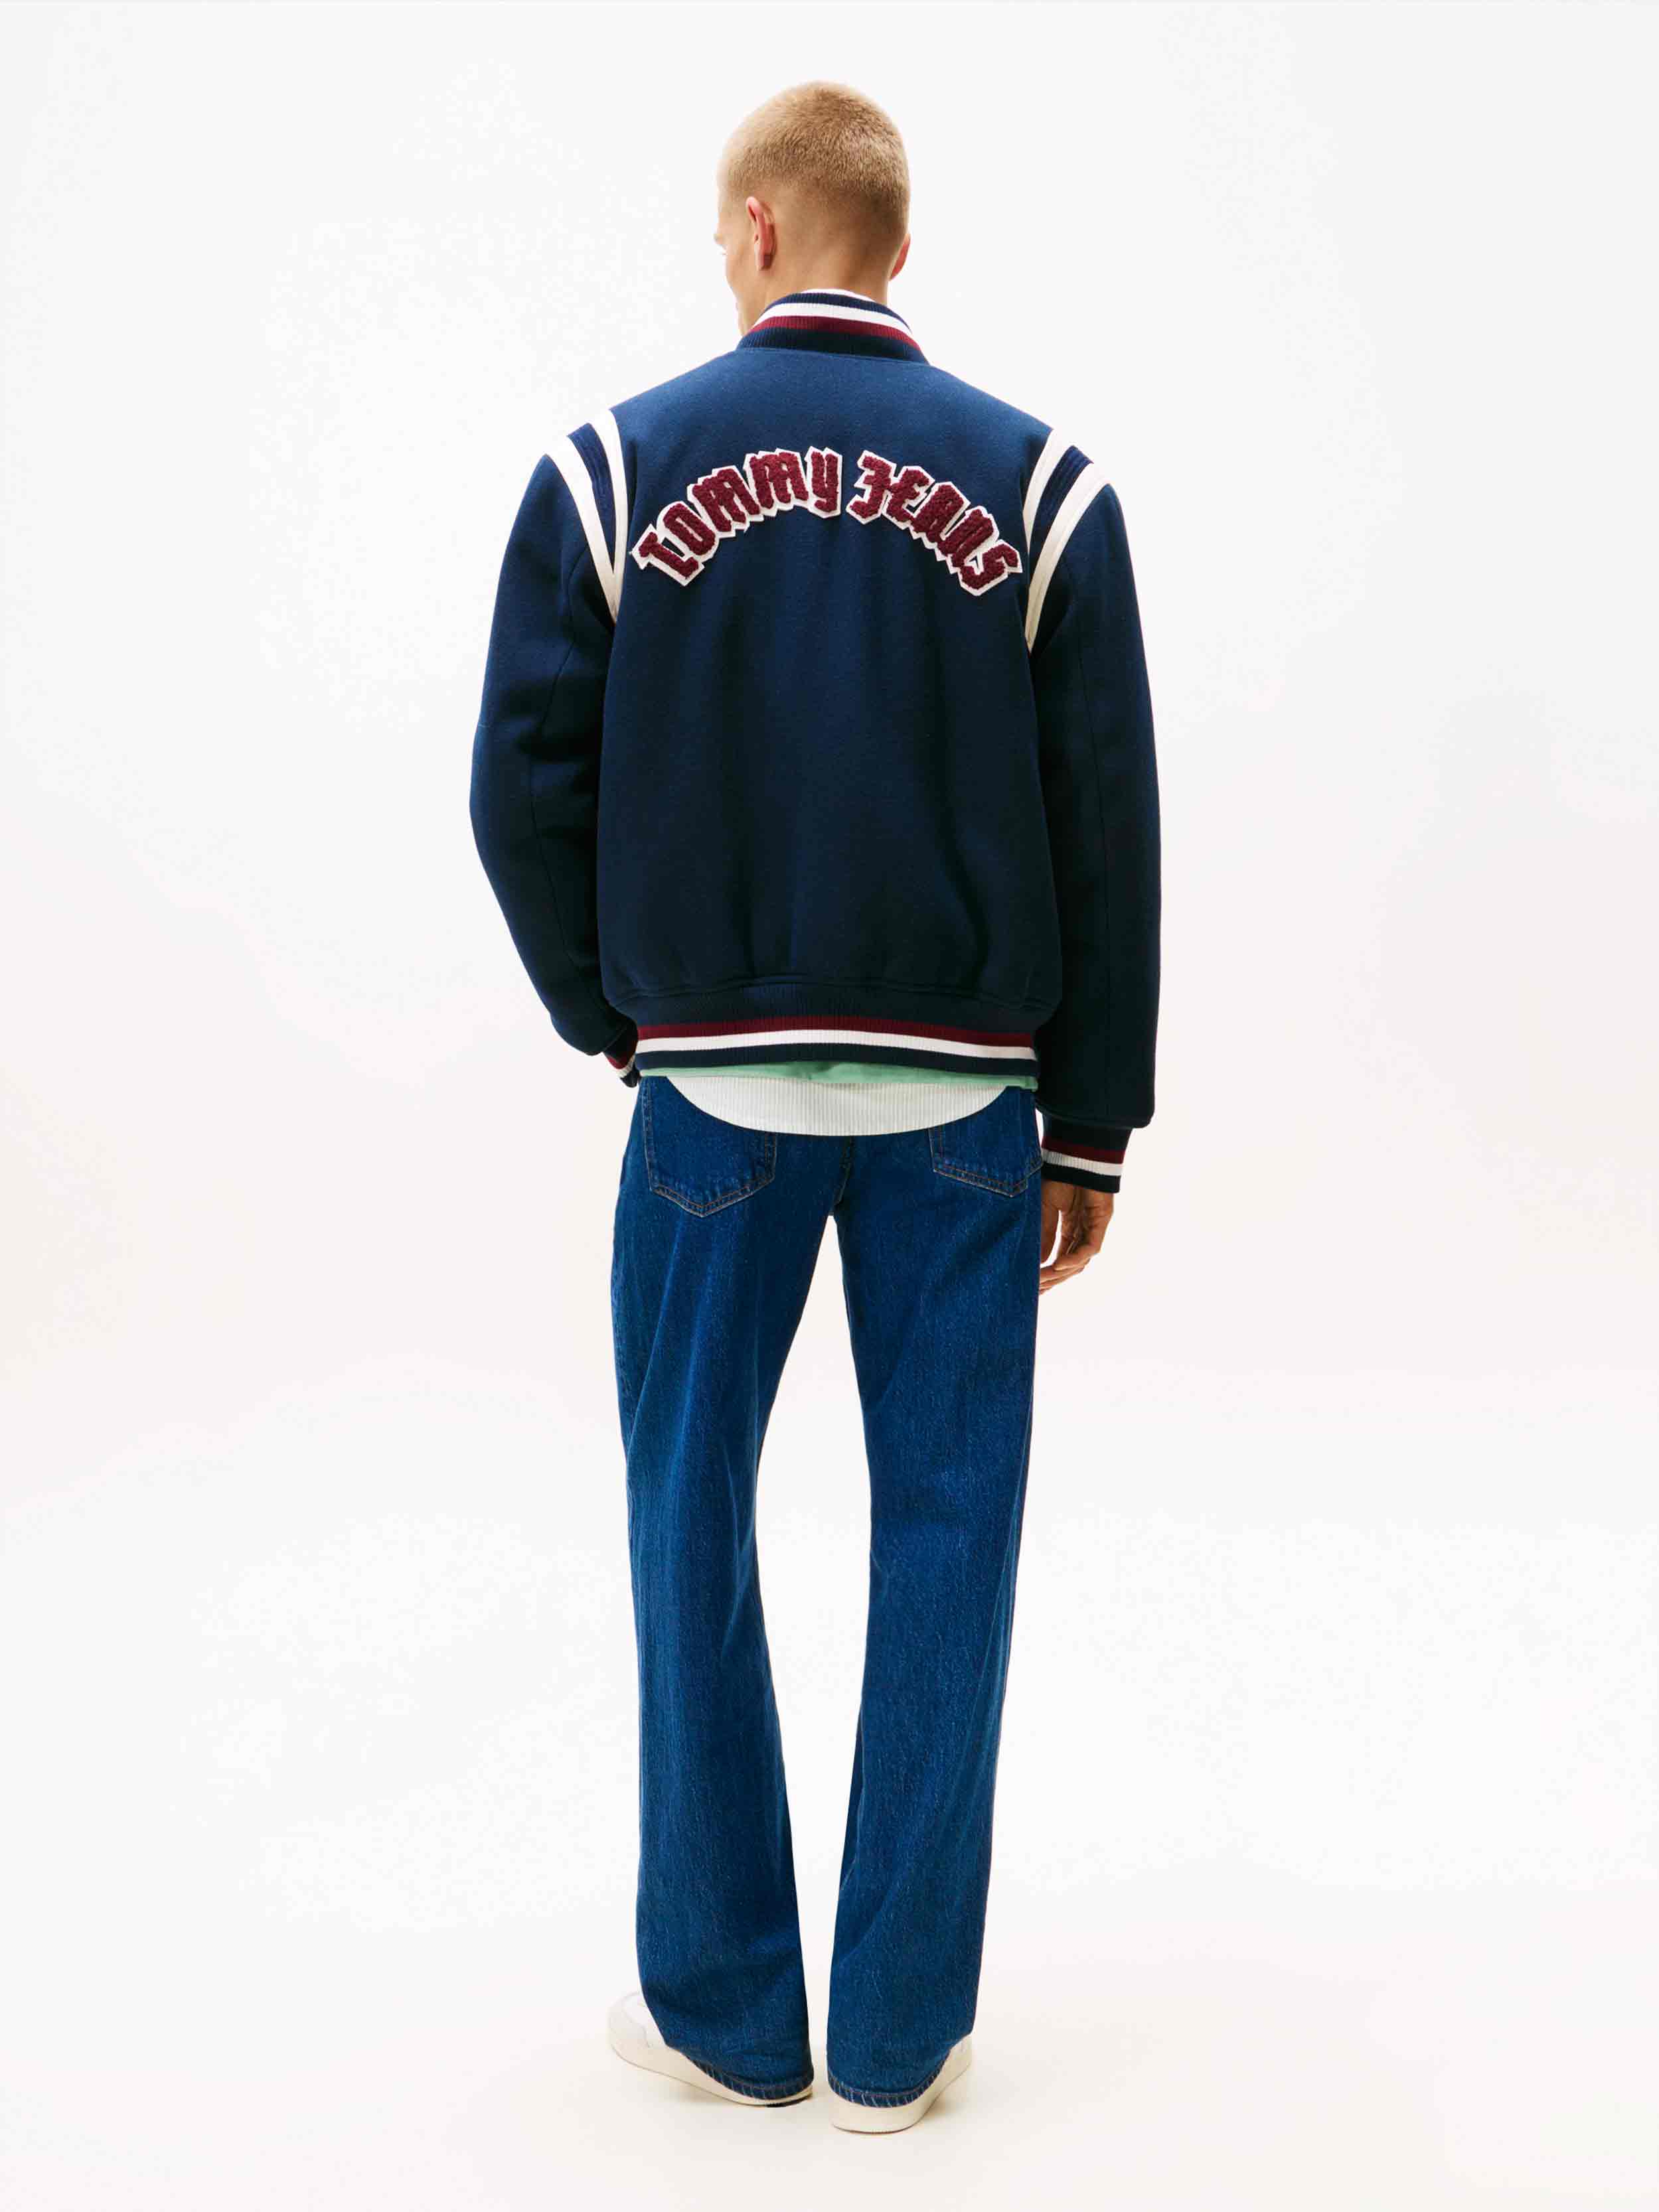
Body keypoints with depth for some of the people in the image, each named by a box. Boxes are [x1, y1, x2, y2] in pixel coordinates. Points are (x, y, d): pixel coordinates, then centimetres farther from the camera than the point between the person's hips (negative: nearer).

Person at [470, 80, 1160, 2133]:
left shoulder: (615, 467, 0)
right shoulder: (1039, 481, 1)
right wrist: (1089, 1128, 6)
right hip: (966, 1102, 1)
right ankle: (899, 2034, 17)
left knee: (694, 1526, 13)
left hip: (712, 1088, 0)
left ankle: (723, 2009, 22)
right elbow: (1109, 832, -1)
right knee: (943, 1536, 8)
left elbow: (526, 790, -3)